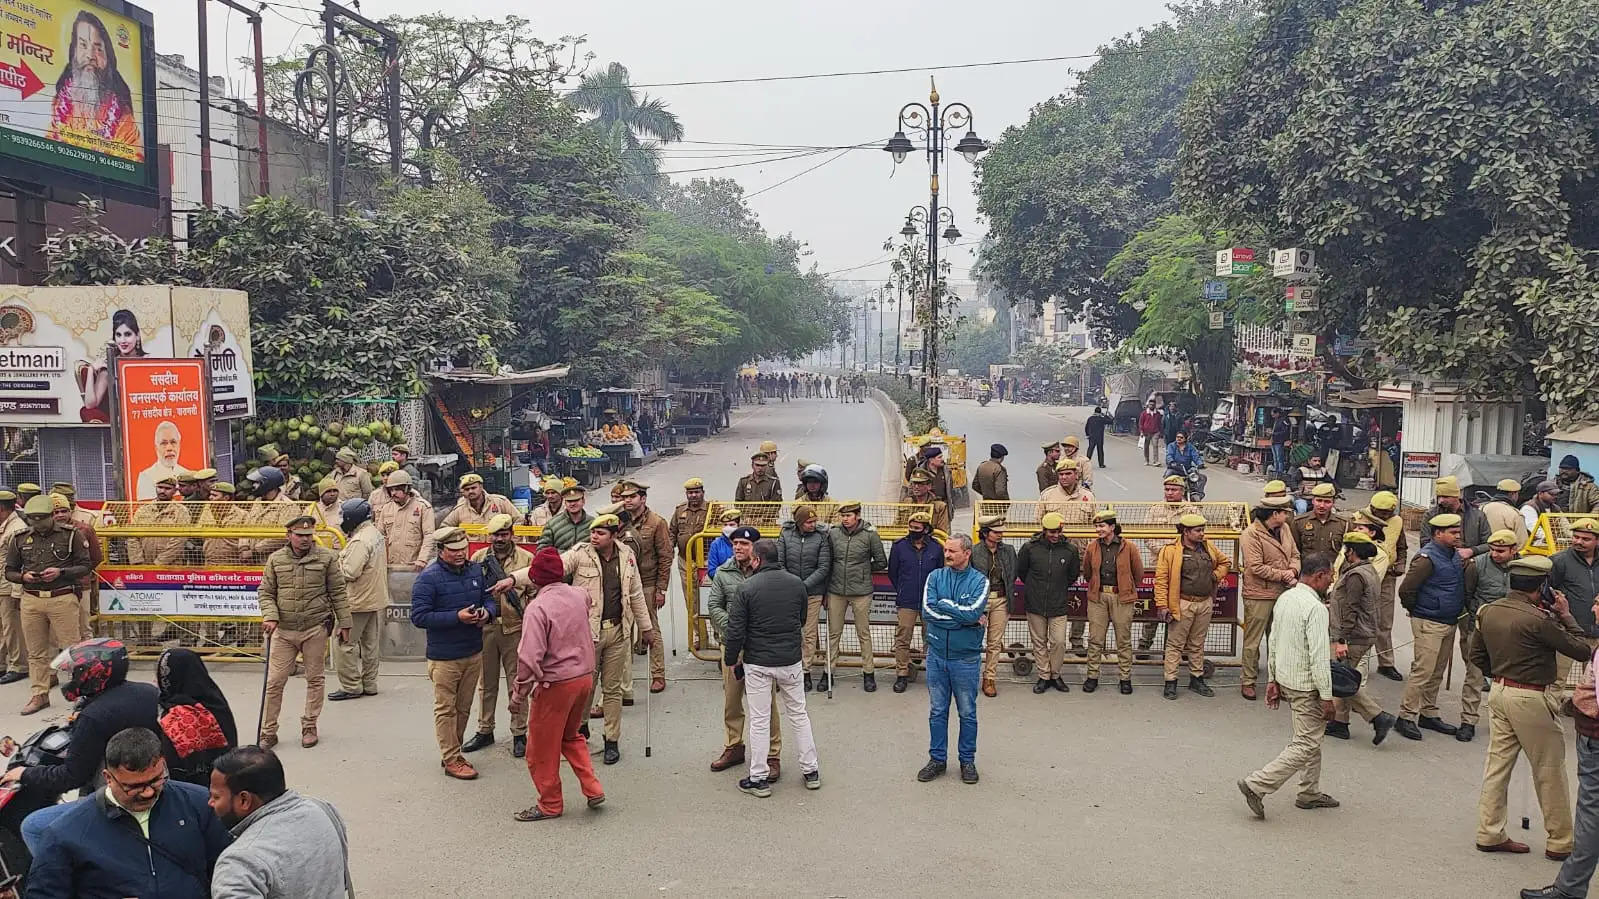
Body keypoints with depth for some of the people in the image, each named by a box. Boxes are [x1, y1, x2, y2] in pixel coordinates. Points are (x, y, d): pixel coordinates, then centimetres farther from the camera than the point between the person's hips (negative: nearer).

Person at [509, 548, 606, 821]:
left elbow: (529, 657, -24)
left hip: (556, 684, -7)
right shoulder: (579, 595, 0)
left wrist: (519, 694, -11)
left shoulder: (537, 608, -20)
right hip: (585, 676, 7)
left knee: (543, 749, 12)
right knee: (572, 736, 27)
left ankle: (550, 805, 24)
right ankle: (593, 790, 22)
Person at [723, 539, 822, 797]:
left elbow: (736, 629, -12)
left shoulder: (747, 587, -13)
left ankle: (758, 779, 13)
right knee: (798, 714, 16)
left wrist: (731, 659, 2)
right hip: (791, 660, 4)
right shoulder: (797, 583, 0)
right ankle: (811, 771, 23)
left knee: (759, 721, 6)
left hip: (758, 663, -3)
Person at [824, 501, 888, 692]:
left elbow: (881, 562, 3)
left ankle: (868, 673, 16)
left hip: (861, 592, -2)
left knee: (864, 633, 7)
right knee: (833, 633, 10)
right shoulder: (832, 533, -1)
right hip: (836, 591, 2)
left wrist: (863, 570, 4)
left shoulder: (870, 535, -7)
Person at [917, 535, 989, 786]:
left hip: (966, 657, -2)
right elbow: (927, 611, -14)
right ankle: (937, 759, 24)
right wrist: (963, 617, -15)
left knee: (967, 713, 10)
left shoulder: (979, 581, -7)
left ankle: (967, 760, 25)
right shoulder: (935, 576, 0)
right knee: (937, 711, 12)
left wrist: (944, 604, -13)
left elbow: (973, 612, -23)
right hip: (937, 654, 2)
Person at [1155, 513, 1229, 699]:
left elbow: (1224, 562, 27)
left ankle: (1196, 679, 27)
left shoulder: (1208, 548, 8)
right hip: (1182, 605, -6)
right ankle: (1170, 682, 7)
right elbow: (1161, 579, -12)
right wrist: (1163, 606, -16)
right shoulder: (1170, 551, -11)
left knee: (1197, 644, 17)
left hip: (1205, 604, 6)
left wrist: (1216, 575, 7)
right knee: (1175, 644, 0)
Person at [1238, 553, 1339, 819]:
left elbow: (1273, 643, 11)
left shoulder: (1285, 598, 5)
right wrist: (1327, 696, -17)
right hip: (1306, 687, -9)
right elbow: (1319, 657, -23)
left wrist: (1273, 680, 18)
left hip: (1286, 678, 9)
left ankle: (1310, 792, 33)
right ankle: (1256, 785, -6)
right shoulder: (1315, 608, -22)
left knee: (1312, 737, 23)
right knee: (1305, 745, -3)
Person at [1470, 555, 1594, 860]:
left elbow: (1477, 657, 11)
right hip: (1531, 699, -7)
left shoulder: (1487, 611, 1)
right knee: (1550, 772, 8)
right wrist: (1566, 616, -2)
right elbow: (1583, 651, -13)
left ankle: (1489, 834, 16)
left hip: (1499, 692, 7)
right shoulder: (1538, 619, -21)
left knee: (1497, 764, 12)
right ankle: (1560, 843, 19)